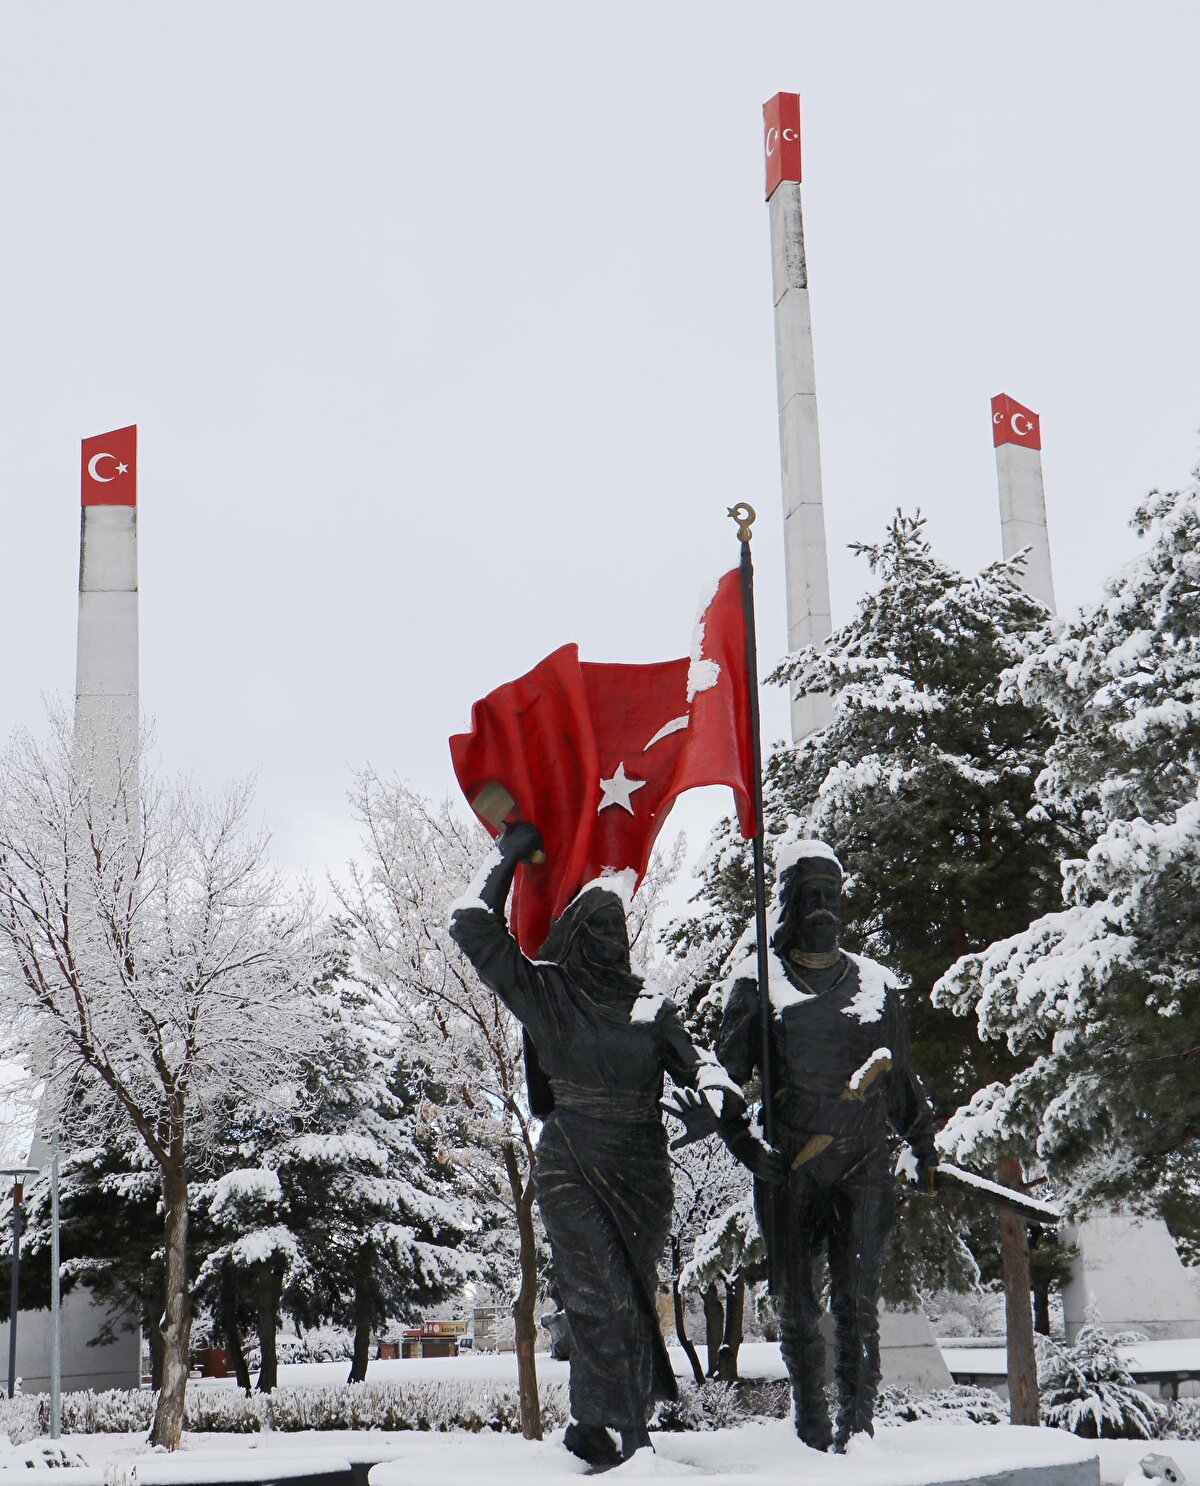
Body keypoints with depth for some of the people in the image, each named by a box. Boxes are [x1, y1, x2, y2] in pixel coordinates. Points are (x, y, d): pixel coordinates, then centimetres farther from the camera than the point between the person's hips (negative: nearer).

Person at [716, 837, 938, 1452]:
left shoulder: (875, 984, 14)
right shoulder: (758, 984, 7)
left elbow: (900, 1079, 22)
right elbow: (727, 1070, 3)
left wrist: (923, 1143, 23)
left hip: (864, 1163, 1)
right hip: (788, 1164, -1)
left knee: (858, 1301, -6)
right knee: (796, 1301, 1)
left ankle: (857, 1426, -3)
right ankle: (811, 1431, 9)